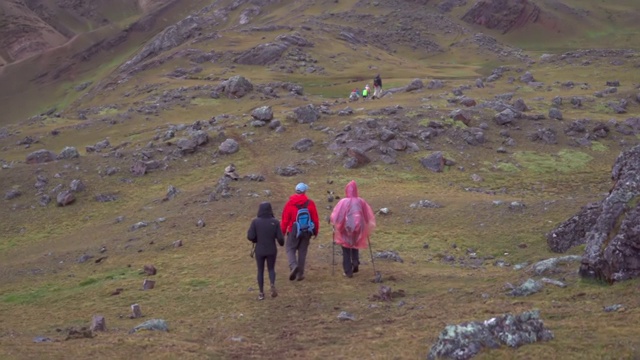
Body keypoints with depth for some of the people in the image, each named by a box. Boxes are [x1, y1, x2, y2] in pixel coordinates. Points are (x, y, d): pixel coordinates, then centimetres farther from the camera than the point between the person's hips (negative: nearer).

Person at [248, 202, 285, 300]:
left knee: (260, 271, 15)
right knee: (271, 269, 19)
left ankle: (261, 293, 16)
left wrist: (256, 240, 7)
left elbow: (250, 236, -15)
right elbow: (280, 237, -10)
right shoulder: (275, 222, -10)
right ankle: (273, 284, -9)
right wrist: (282, 243, 12)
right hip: (272, 250, 0)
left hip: (259, 251, 0)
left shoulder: (255, 222, -12)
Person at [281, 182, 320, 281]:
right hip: (307, 231, 2)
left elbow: (285, 219, -4)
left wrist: (282, 232, 7)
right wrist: (315, 231, 13)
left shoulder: (290, 203, -7)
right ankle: (300, 273, 11)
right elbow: (315, 219, 0)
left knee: (290, 248, 10)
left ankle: (293, 266, -17)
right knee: (302, 251, 10)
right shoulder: (310, 203, -4)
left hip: (293, 231, -2)